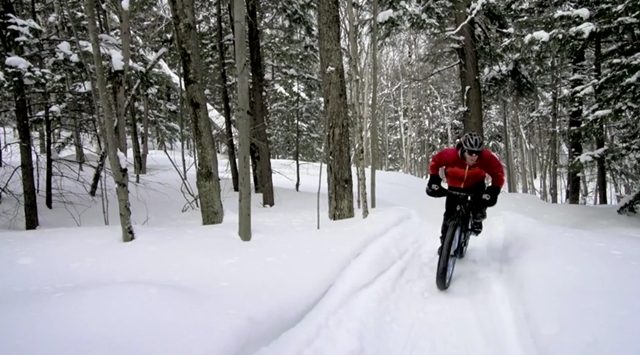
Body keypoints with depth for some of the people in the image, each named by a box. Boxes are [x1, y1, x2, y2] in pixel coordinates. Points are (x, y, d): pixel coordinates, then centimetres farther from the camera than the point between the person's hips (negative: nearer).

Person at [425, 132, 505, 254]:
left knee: (481, 201, -29)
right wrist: (434, 179, -21)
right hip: (455, 187, 0)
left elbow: (498, 172, -20)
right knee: (450, 213, -3)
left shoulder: (486, 157, -33)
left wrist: (493, 191, -31)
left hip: (475, 185, 0)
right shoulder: (451, 154, -35)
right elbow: (435, 161, -16)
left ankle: (477, 219, 6)